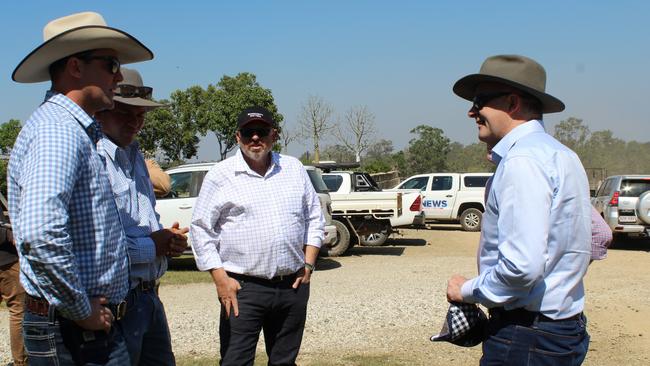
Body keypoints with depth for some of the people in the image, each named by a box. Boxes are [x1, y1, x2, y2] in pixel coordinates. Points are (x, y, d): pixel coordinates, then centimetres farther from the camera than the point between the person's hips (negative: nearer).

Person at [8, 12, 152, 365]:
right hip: (74, 331, -10)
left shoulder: (75, 129, 16)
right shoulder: (58, 128, -17)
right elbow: (41, 234, -31)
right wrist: (82, 310, -20)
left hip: (92, 323, 10)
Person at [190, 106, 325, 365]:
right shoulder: (220, 175, -2)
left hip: (293, 285, 4)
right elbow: (201, 230, -2)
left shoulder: (294, 169, 9)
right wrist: (220, 278, -9)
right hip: (243, 288, -3)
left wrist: (308, 264, 5)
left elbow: (315, 219, 14)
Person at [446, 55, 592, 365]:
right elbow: (599, 240, 19)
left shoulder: (522, 160, -19)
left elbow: (522, 265, -28)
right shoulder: (561, 155, 13)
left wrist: (467, 291, -10)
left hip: (526, 339, -10)